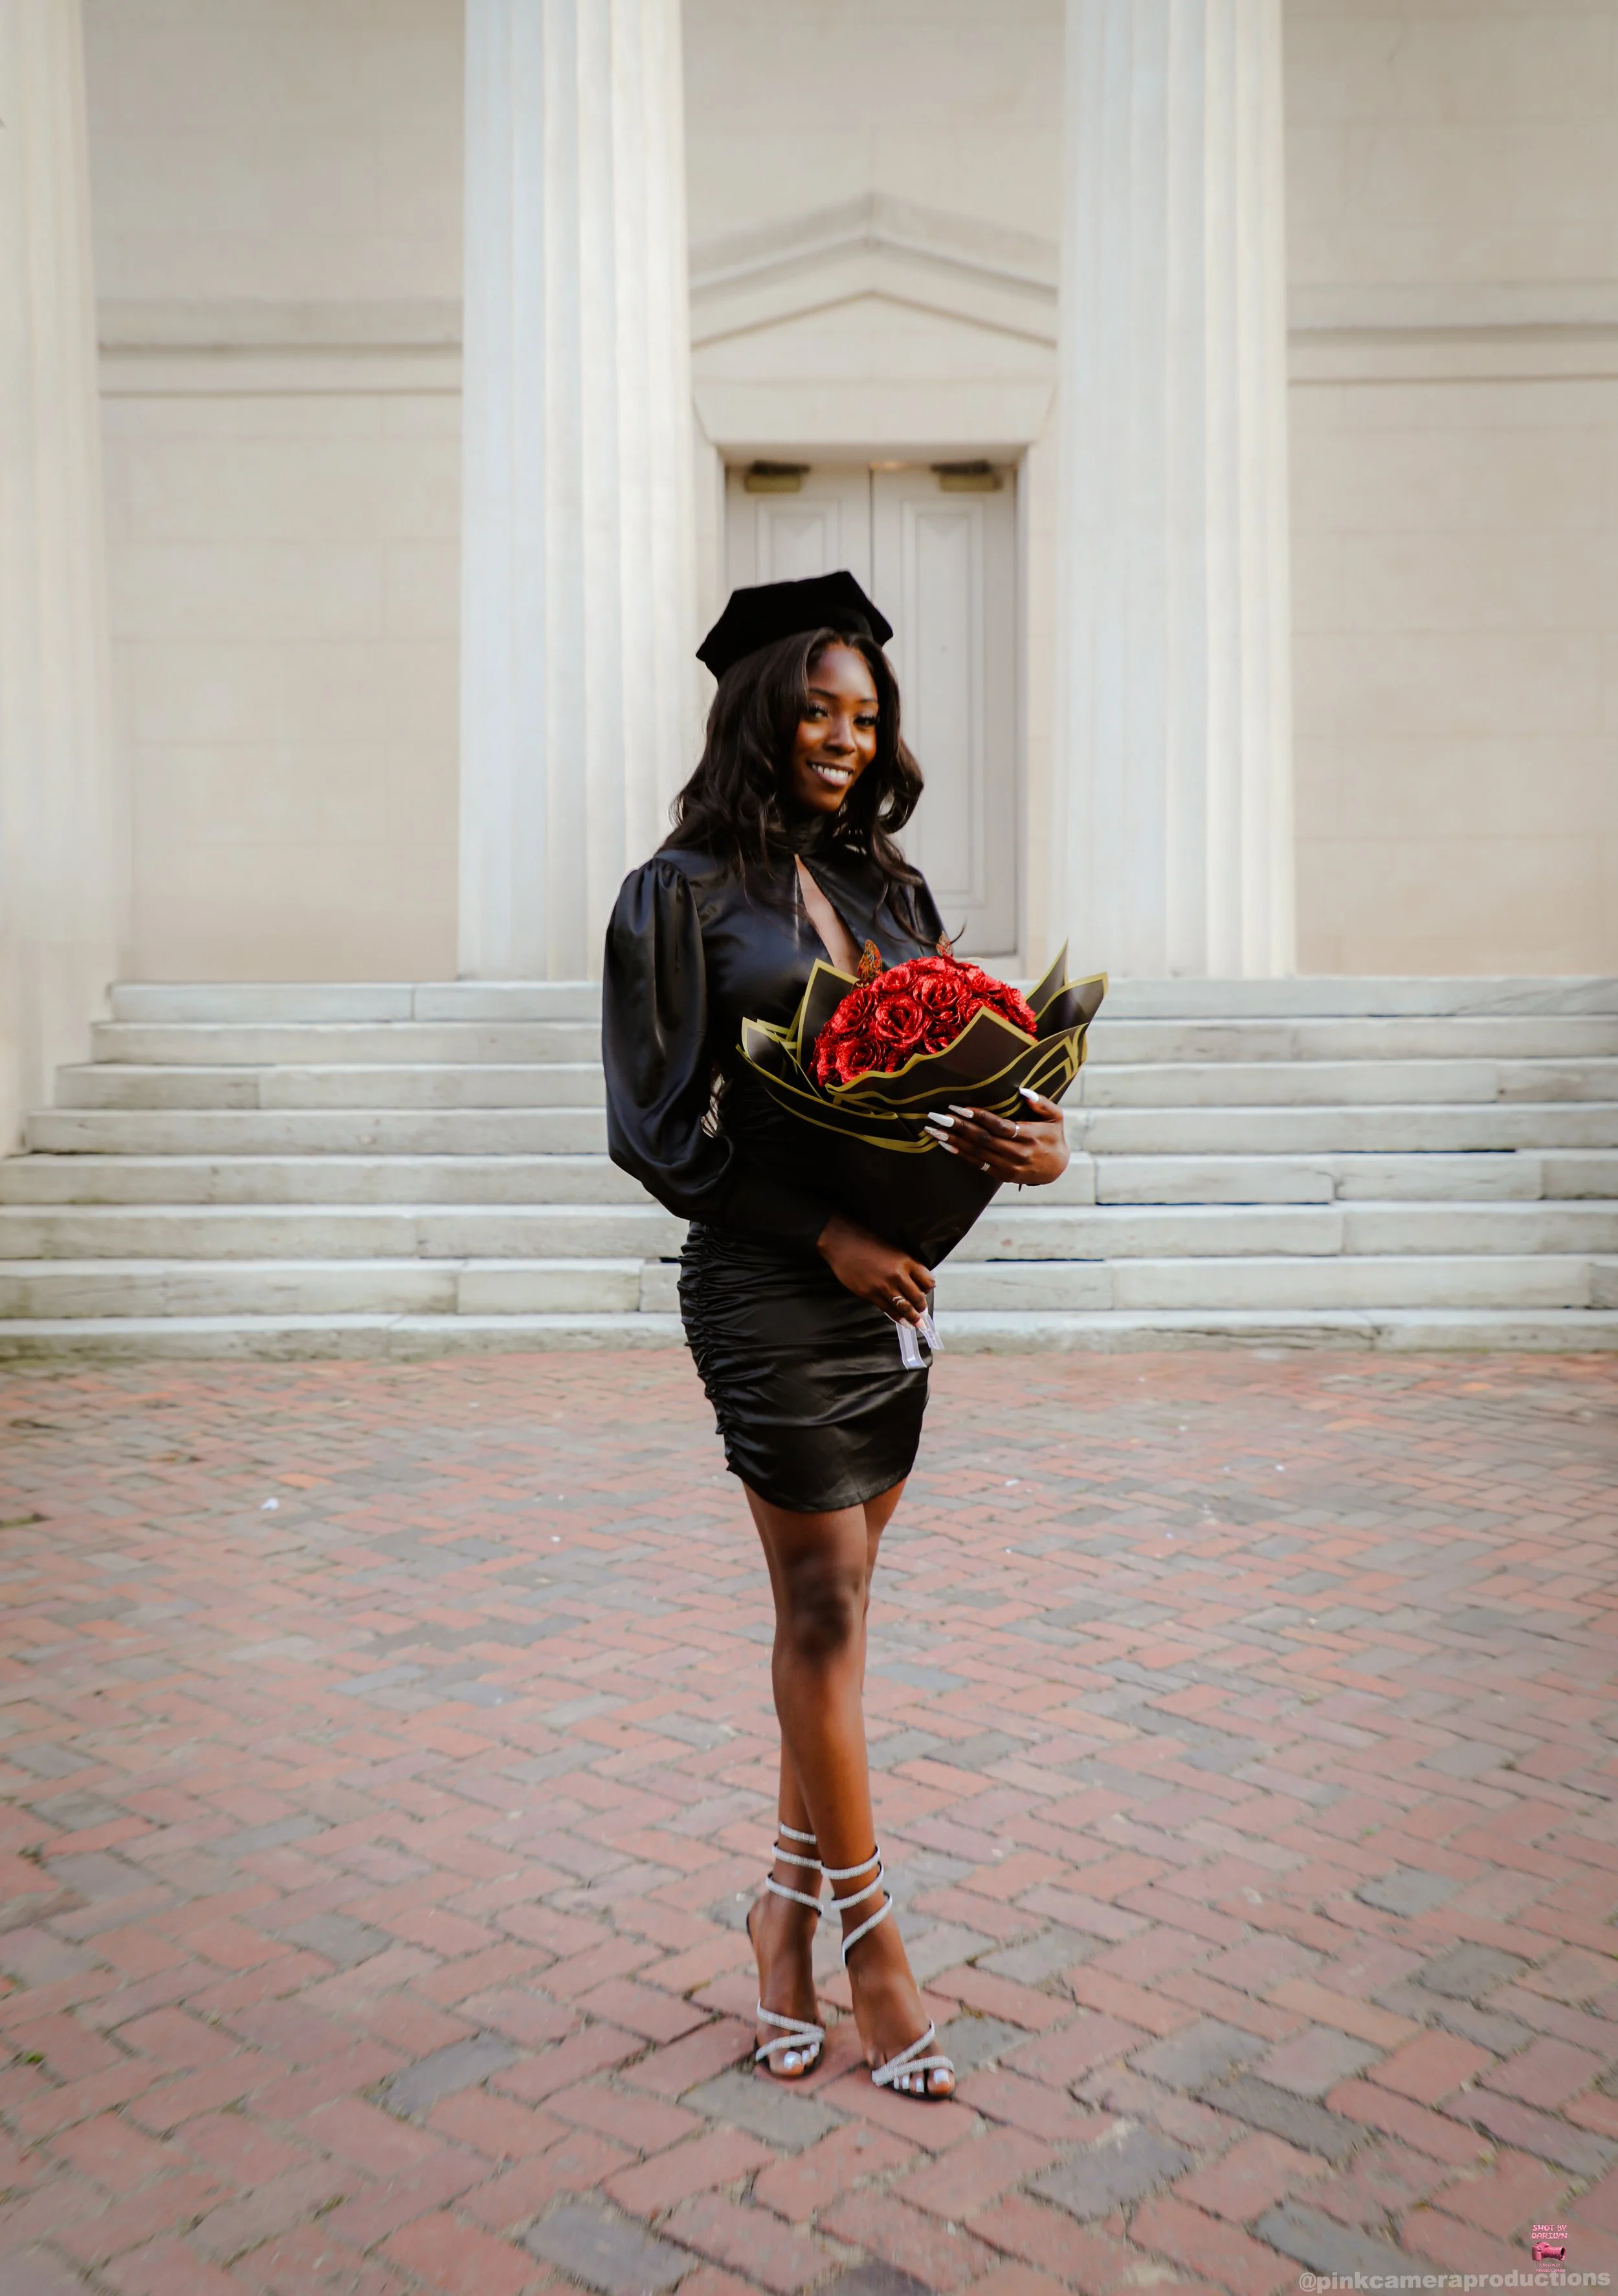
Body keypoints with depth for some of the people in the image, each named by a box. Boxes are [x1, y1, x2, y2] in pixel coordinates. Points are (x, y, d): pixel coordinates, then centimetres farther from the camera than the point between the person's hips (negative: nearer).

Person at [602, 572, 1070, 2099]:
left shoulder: (888, 890, 12)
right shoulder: (683, 896, -5)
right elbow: (660, 1121, -9)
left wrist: (1030, 1143, -11)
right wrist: (822, 1229, -17)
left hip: (890, 1283, 6)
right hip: (770, 1290, -6)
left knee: (832, 1604, 12)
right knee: (822, 1610, 1)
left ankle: (788, 1903, 28)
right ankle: (868, 1936, 16)